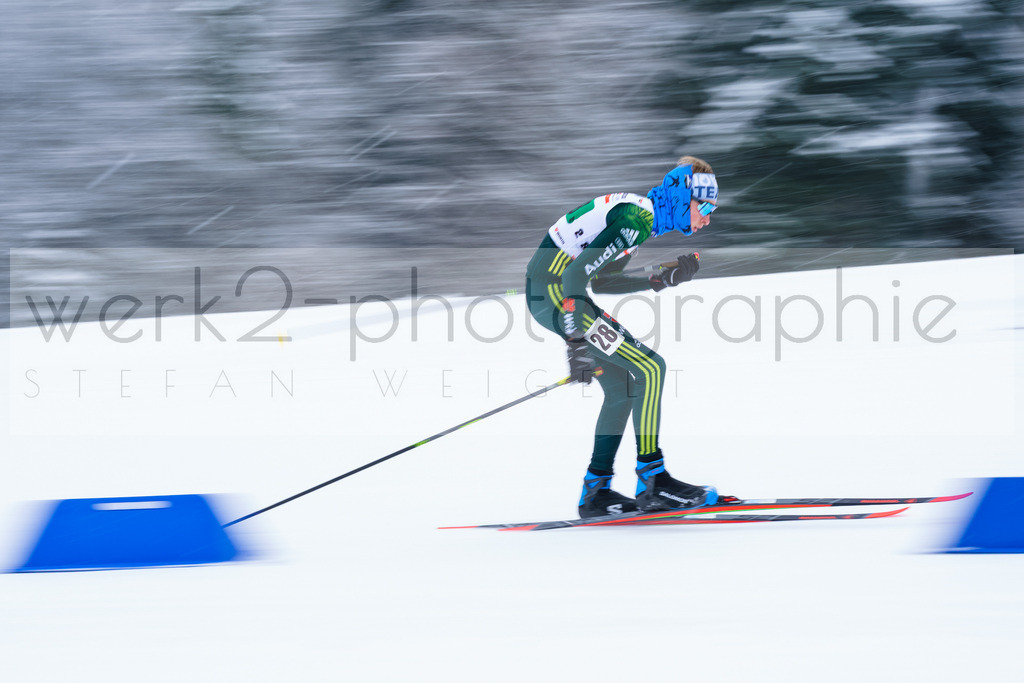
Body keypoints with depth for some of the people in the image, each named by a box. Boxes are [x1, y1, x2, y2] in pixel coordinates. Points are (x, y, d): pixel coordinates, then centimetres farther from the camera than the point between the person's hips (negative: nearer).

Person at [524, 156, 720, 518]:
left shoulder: (638, 213, 14)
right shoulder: (634, 220, -17)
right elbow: (576, 273, -25)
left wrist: (661, 280, 14)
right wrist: (576, 342, -29)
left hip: (550, 293, 10)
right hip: (553, 291, -10)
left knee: (622, 386, 13)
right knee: (649, 368, -11)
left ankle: (596, 490, 15)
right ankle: (652, 481, -11)